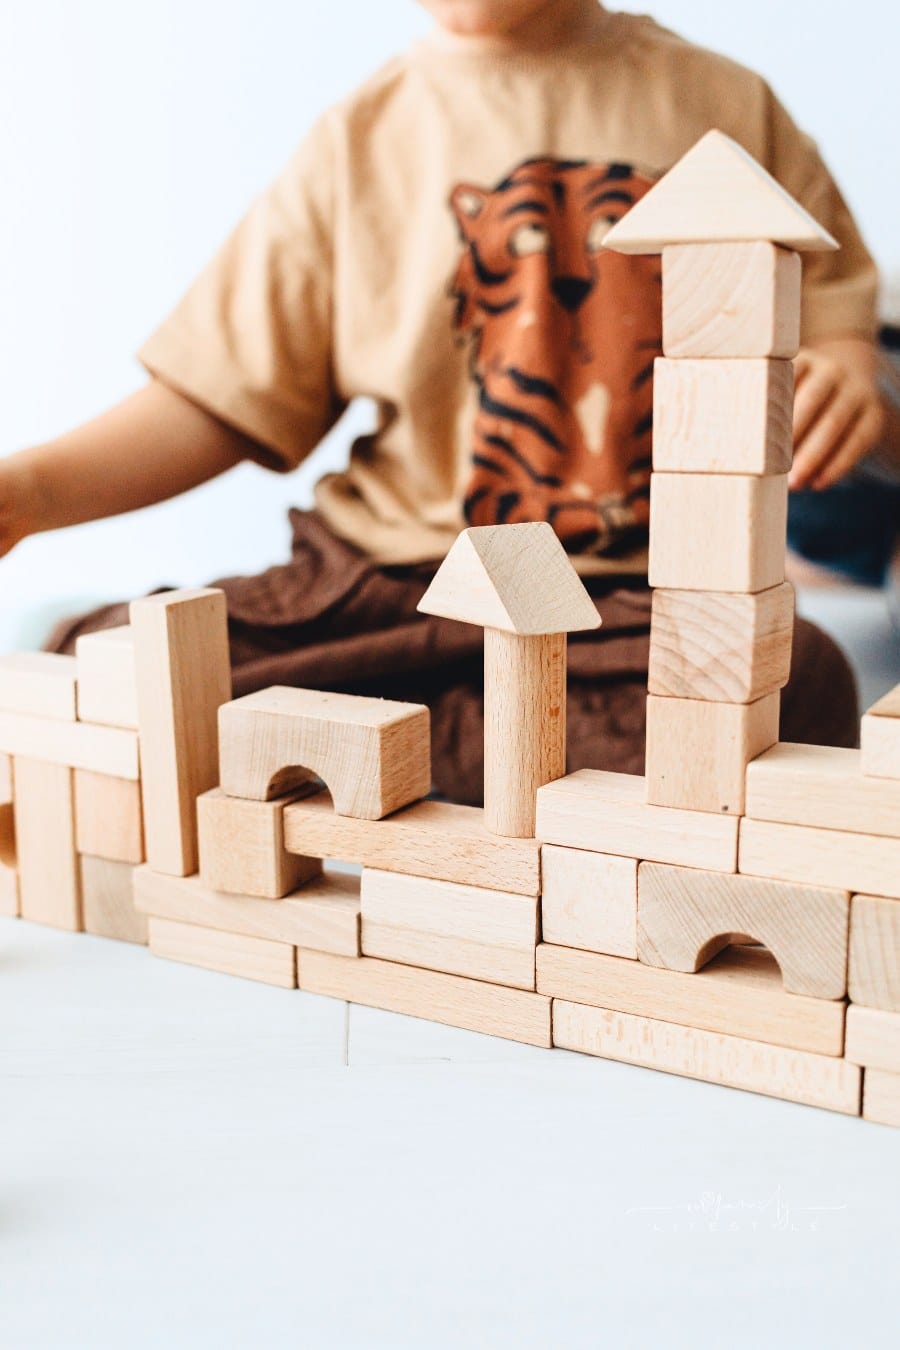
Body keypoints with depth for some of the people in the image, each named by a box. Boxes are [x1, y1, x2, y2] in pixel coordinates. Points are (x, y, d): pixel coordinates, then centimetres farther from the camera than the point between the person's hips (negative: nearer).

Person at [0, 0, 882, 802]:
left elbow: (829, 308, 19)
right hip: (394, 573, 1)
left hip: (641, 598, 0)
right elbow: (220, 398, 6)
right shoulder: (361, 138, 10)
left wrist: (846, 369, -6)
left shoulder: (725, 104, 11)